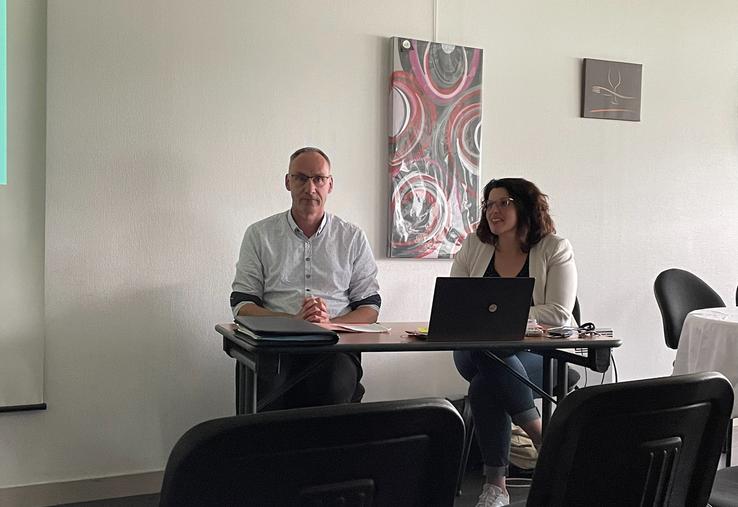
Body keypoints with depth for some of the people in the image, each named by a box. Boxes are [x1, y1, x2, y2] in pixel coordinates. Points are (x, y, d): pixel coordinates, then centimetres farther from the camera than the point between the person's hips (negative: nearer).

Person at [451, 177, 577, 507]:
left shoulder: (555, 249, 1)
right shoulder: (474, 246, 11)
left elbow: (558, 313, -9)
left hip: (537, 353, -3)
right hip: (476, 351, 3)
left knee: (485, 385, -33)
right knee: (487, 366, -35)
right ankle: (540, 434, -19)